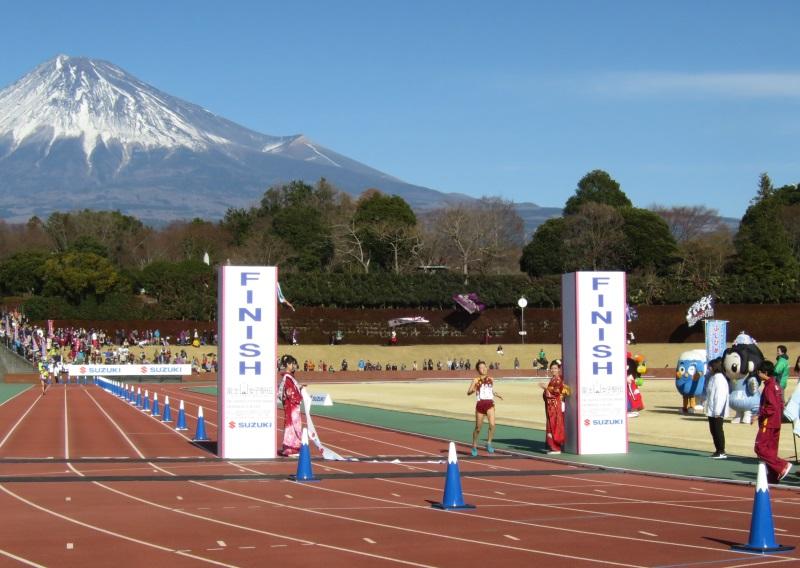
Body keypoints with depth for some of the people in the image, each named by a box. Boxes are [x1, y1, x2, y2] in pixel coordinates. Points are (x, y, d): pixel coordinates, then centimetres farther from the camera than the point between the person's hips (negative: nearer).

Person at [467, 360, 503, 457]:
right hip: (480, 404, -2)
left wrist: (497, 394, 5)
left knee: (492, 424, -20)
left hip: (490, 404, 2)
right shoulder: (476, 380, -1)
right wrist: (472, 391, -27)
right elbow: (468, 393, -6)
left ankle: (489, 443, -2)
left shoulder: (491, 379, 9)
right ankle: (474, 447, 26)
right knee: (478, 428, 6)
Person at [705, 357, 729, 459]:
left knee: (718, 430, -5)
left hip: (717, 411, -10)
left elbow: (720, 395, -21)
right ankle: (718, 451, 19)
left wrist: (717, 411, -23)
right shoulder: (713, 378, 15)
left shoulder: (719, 379, -16)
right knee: (713, 430, 12)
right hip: (711, 410, 10)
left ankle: (721, 452, 0)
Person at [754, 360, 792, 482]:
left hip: (768, 423, -10)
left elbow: (773, 406, -23)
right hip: (776, 423, 10)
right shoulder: (776, 385, 13)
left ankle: (783, 466, -15)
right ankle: (773, 477, 11)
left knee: (760, 448, -10)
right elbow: (780, 404, 17)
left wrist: (760, 414, -17)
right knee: (771, 450, 11)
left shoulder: (769, 386, -16)